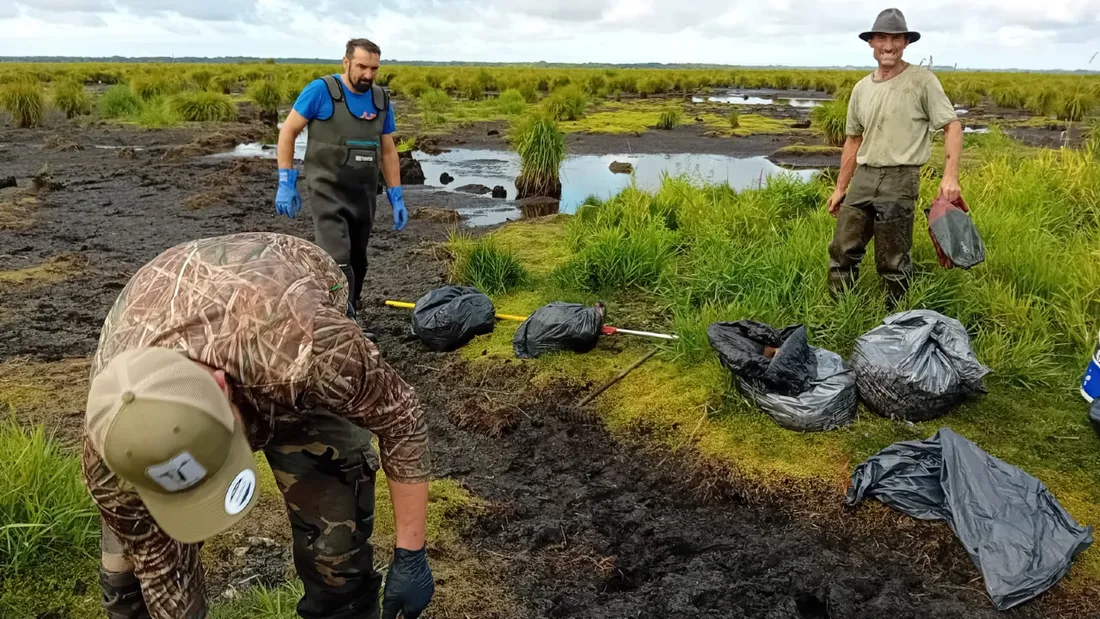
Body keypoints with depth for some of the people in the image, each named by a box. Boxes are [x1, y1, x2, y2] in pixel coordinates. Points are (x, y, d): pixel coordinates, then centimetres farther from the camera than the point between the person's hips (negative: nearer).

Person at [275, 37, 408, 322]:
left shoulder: (382, 100, 5)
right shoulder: (321, 90, -10)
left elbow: (388, 151, 12)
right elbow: (288, 132, -5)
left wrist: (397, 198, 9)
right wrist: (286, 183, -10)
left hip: (364, 194, 6)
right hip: (328, 192, -5)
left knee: (357, 263, 13)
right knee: (338, 262, -16)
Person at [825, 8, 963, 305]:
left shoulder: (922, 80, -4)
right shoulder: (862, 88, 12)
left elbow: (952, 126, -5)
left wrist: (950, 176, -17)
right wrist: (840, 188, 19)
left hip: (899, 179, -5)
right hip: (863, 177, 6)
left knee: (893, 262, 0)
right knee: (842, 250, 5)